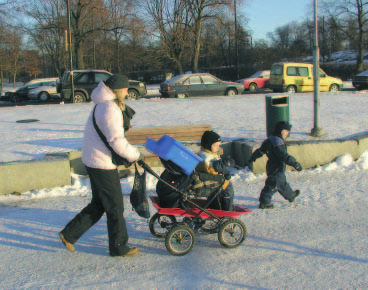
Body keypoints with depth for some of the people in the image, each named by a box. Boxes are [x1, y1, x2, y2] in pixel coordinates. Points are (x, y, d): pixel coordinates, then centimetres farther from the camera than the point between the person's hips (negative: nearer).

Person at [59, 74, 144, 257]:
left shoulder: (102, 105, 14)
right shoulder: (110, 108, -20)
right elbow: (117, 142, -25)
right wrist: (135, 155, -12)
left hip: (92, 161, 10)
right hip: (102, 164, -10)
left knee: (99, 204, 19)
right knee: (115, 207, 2)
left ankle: (69, 234, 23)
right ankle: (119, 247, 15)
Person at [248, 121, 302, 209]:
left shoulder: (270, 139, 7)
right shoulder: (278, 142, -24)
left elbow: (260, 150, 14)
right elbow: (284, 156, -30)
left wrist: (252, 158, 21)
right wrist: (295, 164, -28)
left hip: (271, 167, 11)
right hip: (277, 169, -11)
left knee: (282, 182, 25)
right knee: (273, 185, -4)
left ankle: (290, 195, 44)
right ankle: (264, 202, 0)